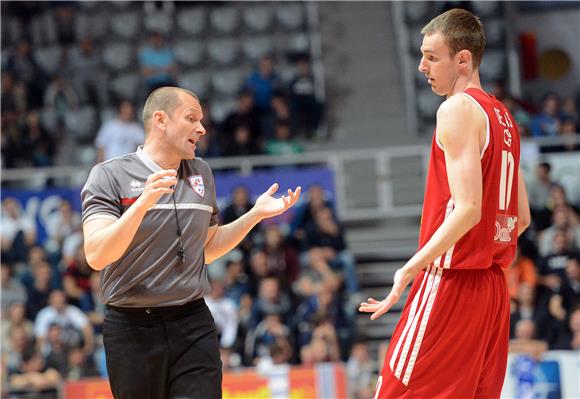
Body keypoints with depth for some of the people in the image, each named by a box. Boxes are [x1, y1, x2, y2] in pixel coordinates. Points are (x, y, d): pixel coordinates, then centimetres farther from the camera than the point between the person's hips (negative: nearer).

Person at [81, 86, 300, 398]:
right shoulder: (109, 175, -5)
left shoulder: (202, 174, 13)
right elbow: (96, 255, -17)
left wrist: (255, 214, 13)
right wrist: (143, 202, -28)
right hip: (132, 328, -4)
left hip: (194, 325, 4)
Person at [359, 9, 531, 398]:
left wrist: (410, 270, -20)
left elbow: (468, 209, -20)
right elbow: (521, 218, 19)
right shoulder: (502, 116, 17)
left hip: (451, 283, -9)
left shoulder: (458, 109, -10)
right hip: (494, 285, 9)